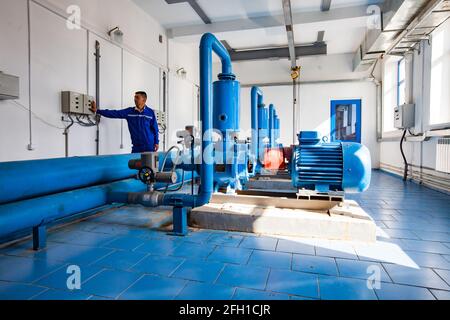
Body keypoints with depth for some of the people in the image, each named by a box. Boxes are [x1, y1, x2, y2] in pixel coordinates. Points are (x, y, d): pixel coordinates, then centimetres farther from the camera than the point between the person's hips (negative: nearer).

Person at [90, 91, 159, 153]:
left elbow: (155, 128, 2)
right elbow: (114, 113, 2)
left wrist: (156, 142, -1)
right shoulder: (129, 112, 5)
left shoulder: (150, 112, -1)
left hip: (149, 146, -3)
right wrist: (97, 110, -3)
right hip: (136, 146, 3)